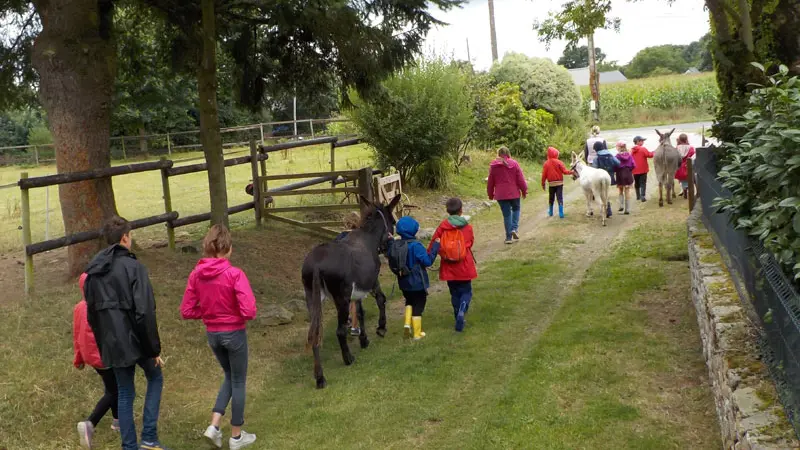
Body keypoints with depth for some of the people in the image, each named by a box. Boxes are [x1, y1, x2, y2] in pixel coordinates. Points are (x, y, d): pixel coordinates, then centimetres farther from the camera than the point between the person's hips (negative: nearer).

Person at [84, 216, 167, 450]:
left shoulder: (93, 271, 7)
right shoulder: (133, 267, -14)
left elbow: (91, 314, 13)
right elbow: (145, 313, -18)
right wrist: (154, 349, -11)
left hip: (112, 345, 5)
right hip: (135, 340, -5)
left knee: (124, 394, 15)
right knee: (155, 379, 18)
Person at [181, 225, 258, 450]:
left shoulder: (196, 275, -6)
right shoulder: (235, 274, -21)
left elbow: (186, 312, -3)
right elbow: (249, 311, -26)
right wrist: (237, 312, -3)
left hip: (212, 334, 5)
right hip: (234, 334, -5)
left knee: (229, 376, 26)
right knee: (239, 382, 13)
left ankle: (214, 426, 15)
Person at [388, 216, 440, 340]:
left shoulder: (394, 245, -6)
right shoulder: (415, 246, -23)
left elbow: (391, 263, 9)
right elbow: (428, 261, -22)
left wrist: (390, 242, 14)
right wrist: (435, 246, -15)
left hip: (403, 283, 5)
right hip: (417, 283, -5)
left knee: (409, 301, 27)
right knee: (418, 306, 10)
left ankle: (407, 323, 9)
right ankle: (417, 333, 18)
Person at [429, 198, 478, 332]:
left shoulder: (442, 226, -8)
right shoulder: (467, 227, -8)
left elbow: (434, 244, -6)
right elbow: (470, 243, 5)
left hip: (448, 268, 1)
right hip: (464, 267, -1)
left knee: (455, 293, 16)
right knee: (466, 291, 11)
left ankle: (458, 318, 20)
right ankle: (462, 311, -16)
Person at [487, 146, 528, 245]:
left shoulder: (493, 165, -1)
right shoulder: (514, 164, -5)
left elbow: (490, 181, 4)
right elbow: (520, 179, -3)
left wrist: (490, 194, 16)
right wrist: (524, 191, 10)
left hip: (500, 194, 1)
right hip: (514, 193, -1)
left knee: (506, 214, 7)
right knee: (516, 209, 22)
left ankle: (509, 237, 7)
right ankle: (514, 228, 1)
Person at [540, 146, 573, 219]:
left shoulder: (546, 163, -4)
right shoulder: (559, 162, -8)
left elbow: (544, 175, -3)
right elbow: (565, 171, -13)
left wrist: (543, 184, 5)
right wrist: (571, 172, -1)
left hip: (551, 183, 2)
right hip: (559, 183, -2)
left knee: (551, 198, 17)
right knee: (560, 198, -1)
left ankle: (550, 212, 27)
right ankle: (561, 213, -7)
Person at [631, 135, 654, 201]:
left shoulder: (632, 150, 2)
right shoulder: (643, 149, -13)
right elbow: (649, 155, -9)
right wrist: (653, 153, 10)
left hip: (635, 170, 5)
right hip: (643, 169, -5)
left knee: (637, 183, 17)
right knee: (643, 183, -1)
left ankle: (638, 196, 25)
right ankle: (642, 196, -10)